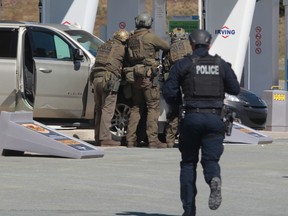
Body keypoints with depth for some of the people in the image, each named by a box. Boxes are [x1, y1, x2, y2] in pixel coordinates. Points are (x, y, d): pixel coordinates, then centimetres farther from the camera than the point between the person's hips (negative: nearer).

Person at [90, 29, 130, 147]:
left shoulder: (104, 46, 20)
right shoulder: (121, 48, -1)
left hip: (96, 78, 7)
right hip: (109, 79, -7)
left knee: (99, 110, 13)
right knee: (107, 110, -7)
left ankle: (98, 137, 16)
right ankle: (105, 138, -10)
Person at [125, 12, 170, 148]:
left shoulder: (131, 38, 12)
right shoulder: (150, 36, -7)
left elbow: (128, 57, 15)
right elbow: (166, 47, 2)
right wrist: (166, 52, 23)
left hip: (135, 75, 6)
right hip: (148, 75, -6)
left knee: (136, 108, 13)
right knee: (153, 107, -4)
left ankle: (130, 139, 10)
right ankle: (153, 140, -9)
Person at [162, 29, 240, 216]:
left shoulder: (183, 65, 2)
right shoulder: (221, 65, 7)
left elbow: (169, 92, -3)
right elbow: (235, 89, 12)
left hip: (192, 117, -1)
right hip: (214, 118, 1)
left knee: (188, 162, 12)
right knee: (211, 160, 2)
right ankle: (214, 180, -35)